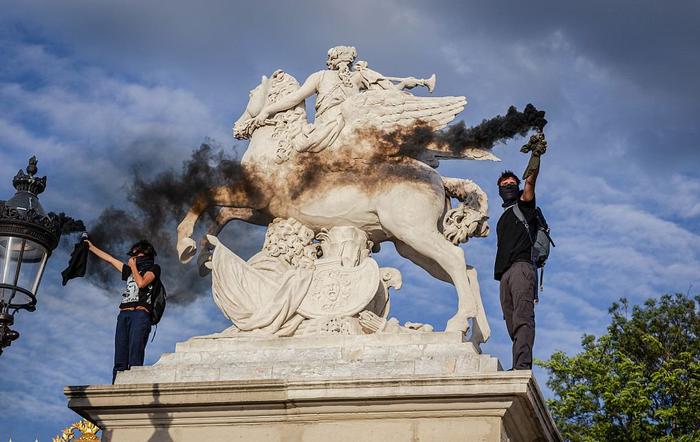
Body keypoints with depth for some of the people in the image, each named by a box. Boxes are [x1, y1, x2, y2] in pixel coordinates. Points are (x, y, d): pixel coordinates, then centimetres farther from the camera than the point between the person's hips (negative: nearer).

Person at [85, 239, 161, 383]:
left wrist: (133, 266, 10)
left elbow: (141, 283, -5)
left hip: (140, 314, -6)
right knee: (120, 361, -6)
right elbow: (110, 259, 37)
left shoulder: (153, 268, 13)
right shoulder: (131, 271, 30)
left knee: (135, 359, -19)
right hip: (124, 315, 6)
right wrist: (91, 247, 41)